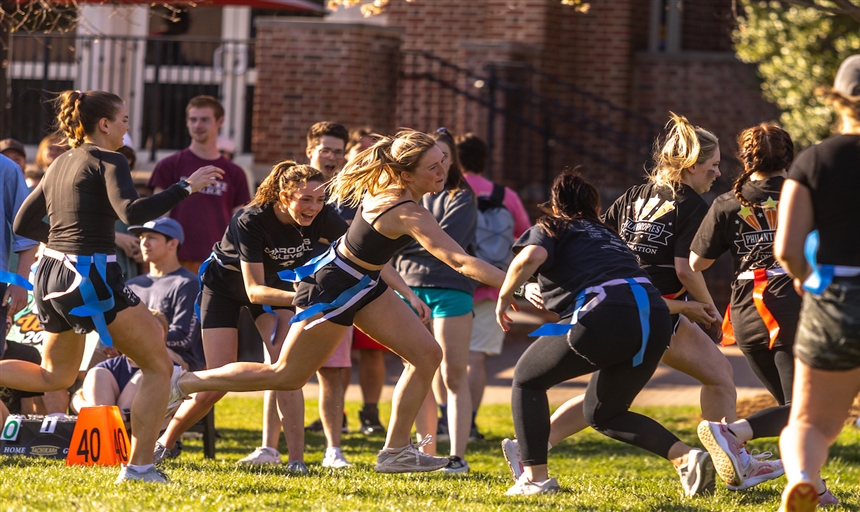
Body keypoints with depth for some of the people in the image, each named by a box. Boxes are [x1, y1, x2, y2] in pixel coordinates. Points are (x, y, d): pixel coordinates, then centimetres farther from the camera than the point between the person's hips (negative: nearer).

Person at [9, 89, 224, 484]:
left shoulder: (60, 165, 16)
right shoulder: (108, 161, -8)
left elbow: (23, 224, 21)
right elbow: (132, 212, -24)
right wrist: (186, 188, -19)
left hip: (51, 275, 9)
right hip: (89, 277, -9)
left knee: (55, 376, 25)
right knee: (159, 366, -1)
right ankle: (139, 466, -6)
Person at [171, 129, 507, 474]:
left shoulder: (387, 187, -5)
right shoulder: (408, 213, -31)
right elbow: (460, 262, -36)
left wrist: (407, 295, 11)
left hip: (363, 282, 10)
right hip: (332, 290, -10)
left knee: (427, 354, 3)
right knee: (286, 377, 3)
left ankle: (396, 451, 9)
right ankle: (177, 384, 15)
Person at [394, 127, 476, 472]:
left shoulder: (461, 198, 4)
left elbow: (446, 240, -11)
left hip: (449, 289, -4)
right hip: (410, 287, 4)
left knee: (453, 377, -7)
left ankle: (458, 457, -7)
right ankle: (425, 454, 13)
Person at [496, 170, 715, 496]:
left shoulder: (550, 229, 16)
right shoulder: (607, 235, 35)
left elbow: (531, 256, -6)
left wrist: (504, 298, 7)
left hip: (605, 316, -6)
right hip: (656, 316, 6)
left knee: (528, 378, 18)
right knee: (602, 414, 24)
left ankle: (535, 478, 9)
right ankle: (686, 457, 5)